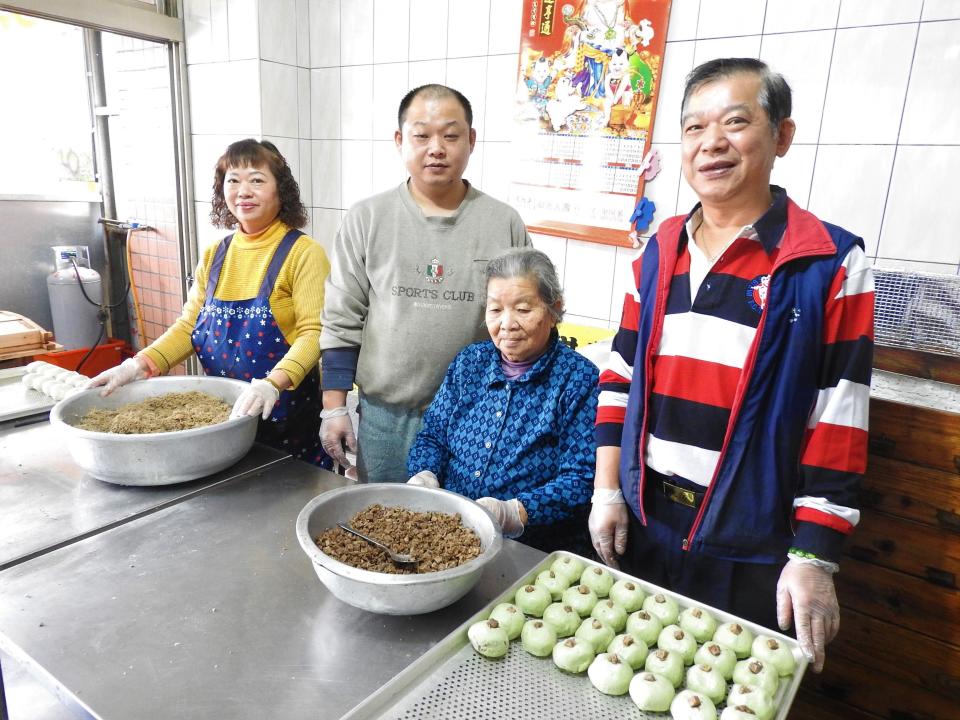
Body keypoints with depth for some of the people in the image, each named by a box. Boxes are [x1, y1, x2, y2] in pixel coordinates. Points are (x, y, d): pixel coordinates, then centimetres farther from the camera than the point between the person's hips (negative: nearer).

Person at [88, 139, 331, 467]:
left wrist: (274, 383, -32)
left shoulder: (303, 253, -10)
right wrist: (141, 364, -5)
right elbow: (189, 326, 10)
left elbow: (314, 332, -18)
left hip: (287, 418, -5)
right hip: (223, 415, 5)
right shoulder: (214, 255, 9)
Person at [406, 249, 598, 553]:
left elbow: (581, 479, -12)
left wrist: (515, 514, -27)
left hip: (533, 549, -5)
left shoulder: (580, 379, -7)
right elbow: (432, 435, 12)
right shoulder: (469, 362, 10)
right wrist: (424, 476, -10)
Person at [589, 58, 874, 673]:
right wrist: (607, 490, 3)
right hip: (642, 526, 4)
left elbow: (839, 424, -11)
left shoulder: (830, 264, -10)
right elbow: (621, 375, 6)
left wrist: (814, 558, -11)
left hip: (749, 551, -4)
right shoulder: (660, 251, 4)